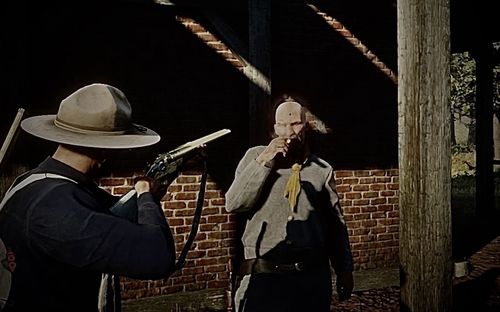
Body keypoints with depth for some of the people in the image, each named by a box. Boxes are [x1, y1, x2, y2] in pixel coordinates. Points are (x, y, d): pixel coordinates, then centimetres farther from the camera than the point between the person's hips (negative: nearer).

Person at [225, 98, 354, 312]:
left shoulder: (322, 169, 7)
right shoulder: (255, 156, 4)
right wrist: (263, 161, -14)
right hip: (265, 278, -1)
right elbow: (233, 204, -8)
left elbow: (336, 223, 12)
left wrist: (344, 270, 13)